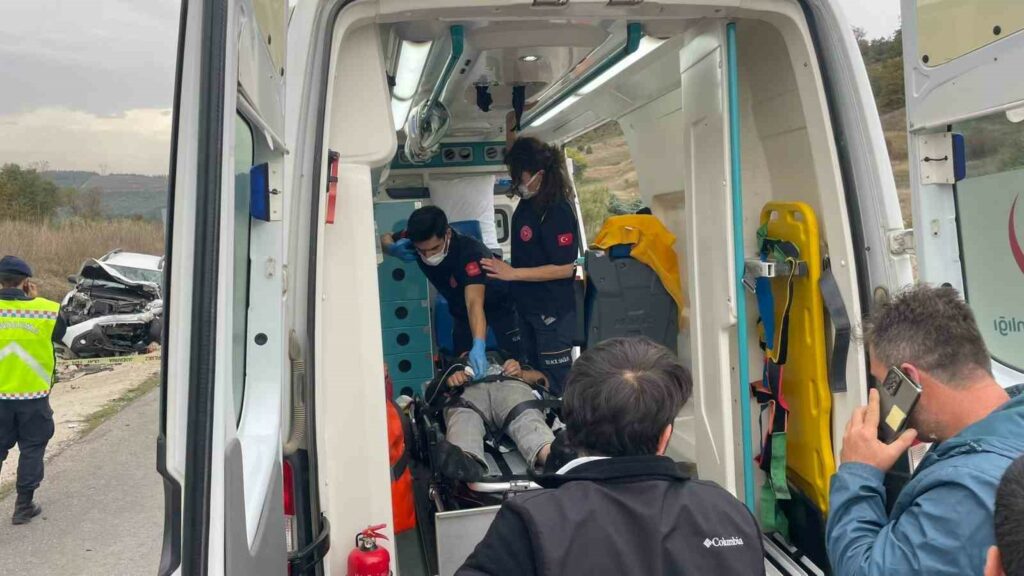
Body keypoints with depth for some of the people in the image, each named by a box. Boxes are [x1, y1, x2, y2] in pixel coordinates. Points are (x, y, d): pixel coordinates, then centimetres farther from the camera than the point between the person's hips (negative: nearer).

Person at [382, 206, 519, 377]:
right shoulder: (415, 240, -24)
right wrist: (393, 249, -26)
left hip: (498, 303, -5)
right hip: (461, 308, 5)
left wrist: (479, 345, -68)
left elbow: (475, 303, -53)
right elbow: (385, 238, -1)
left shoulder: (470, 252, -40)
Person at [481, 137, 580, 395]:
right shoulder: (527, 202, 1)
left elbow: (565, 268, -23)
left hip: (552, 311, -9)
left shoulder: (558, 211, -23)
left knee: (555, 383, 2)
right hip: (527, 306, 9)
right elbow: (519, 156, 23)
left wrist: (513, 273, -23)